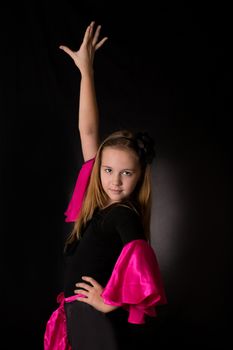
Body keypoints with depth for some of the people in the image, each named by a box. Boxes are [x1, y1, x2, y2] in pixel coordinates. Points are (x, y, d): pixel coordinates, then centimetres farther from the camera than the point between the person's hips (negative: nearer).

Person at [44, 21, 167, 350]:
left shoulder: (125, 214, -17)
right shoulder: (99, 202, 2)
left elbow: (141, 258, -37)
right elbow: (88, 131, 5)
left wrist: (110, 301, -22)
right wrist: (86, 70, 7)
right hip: (78, 319, 7)